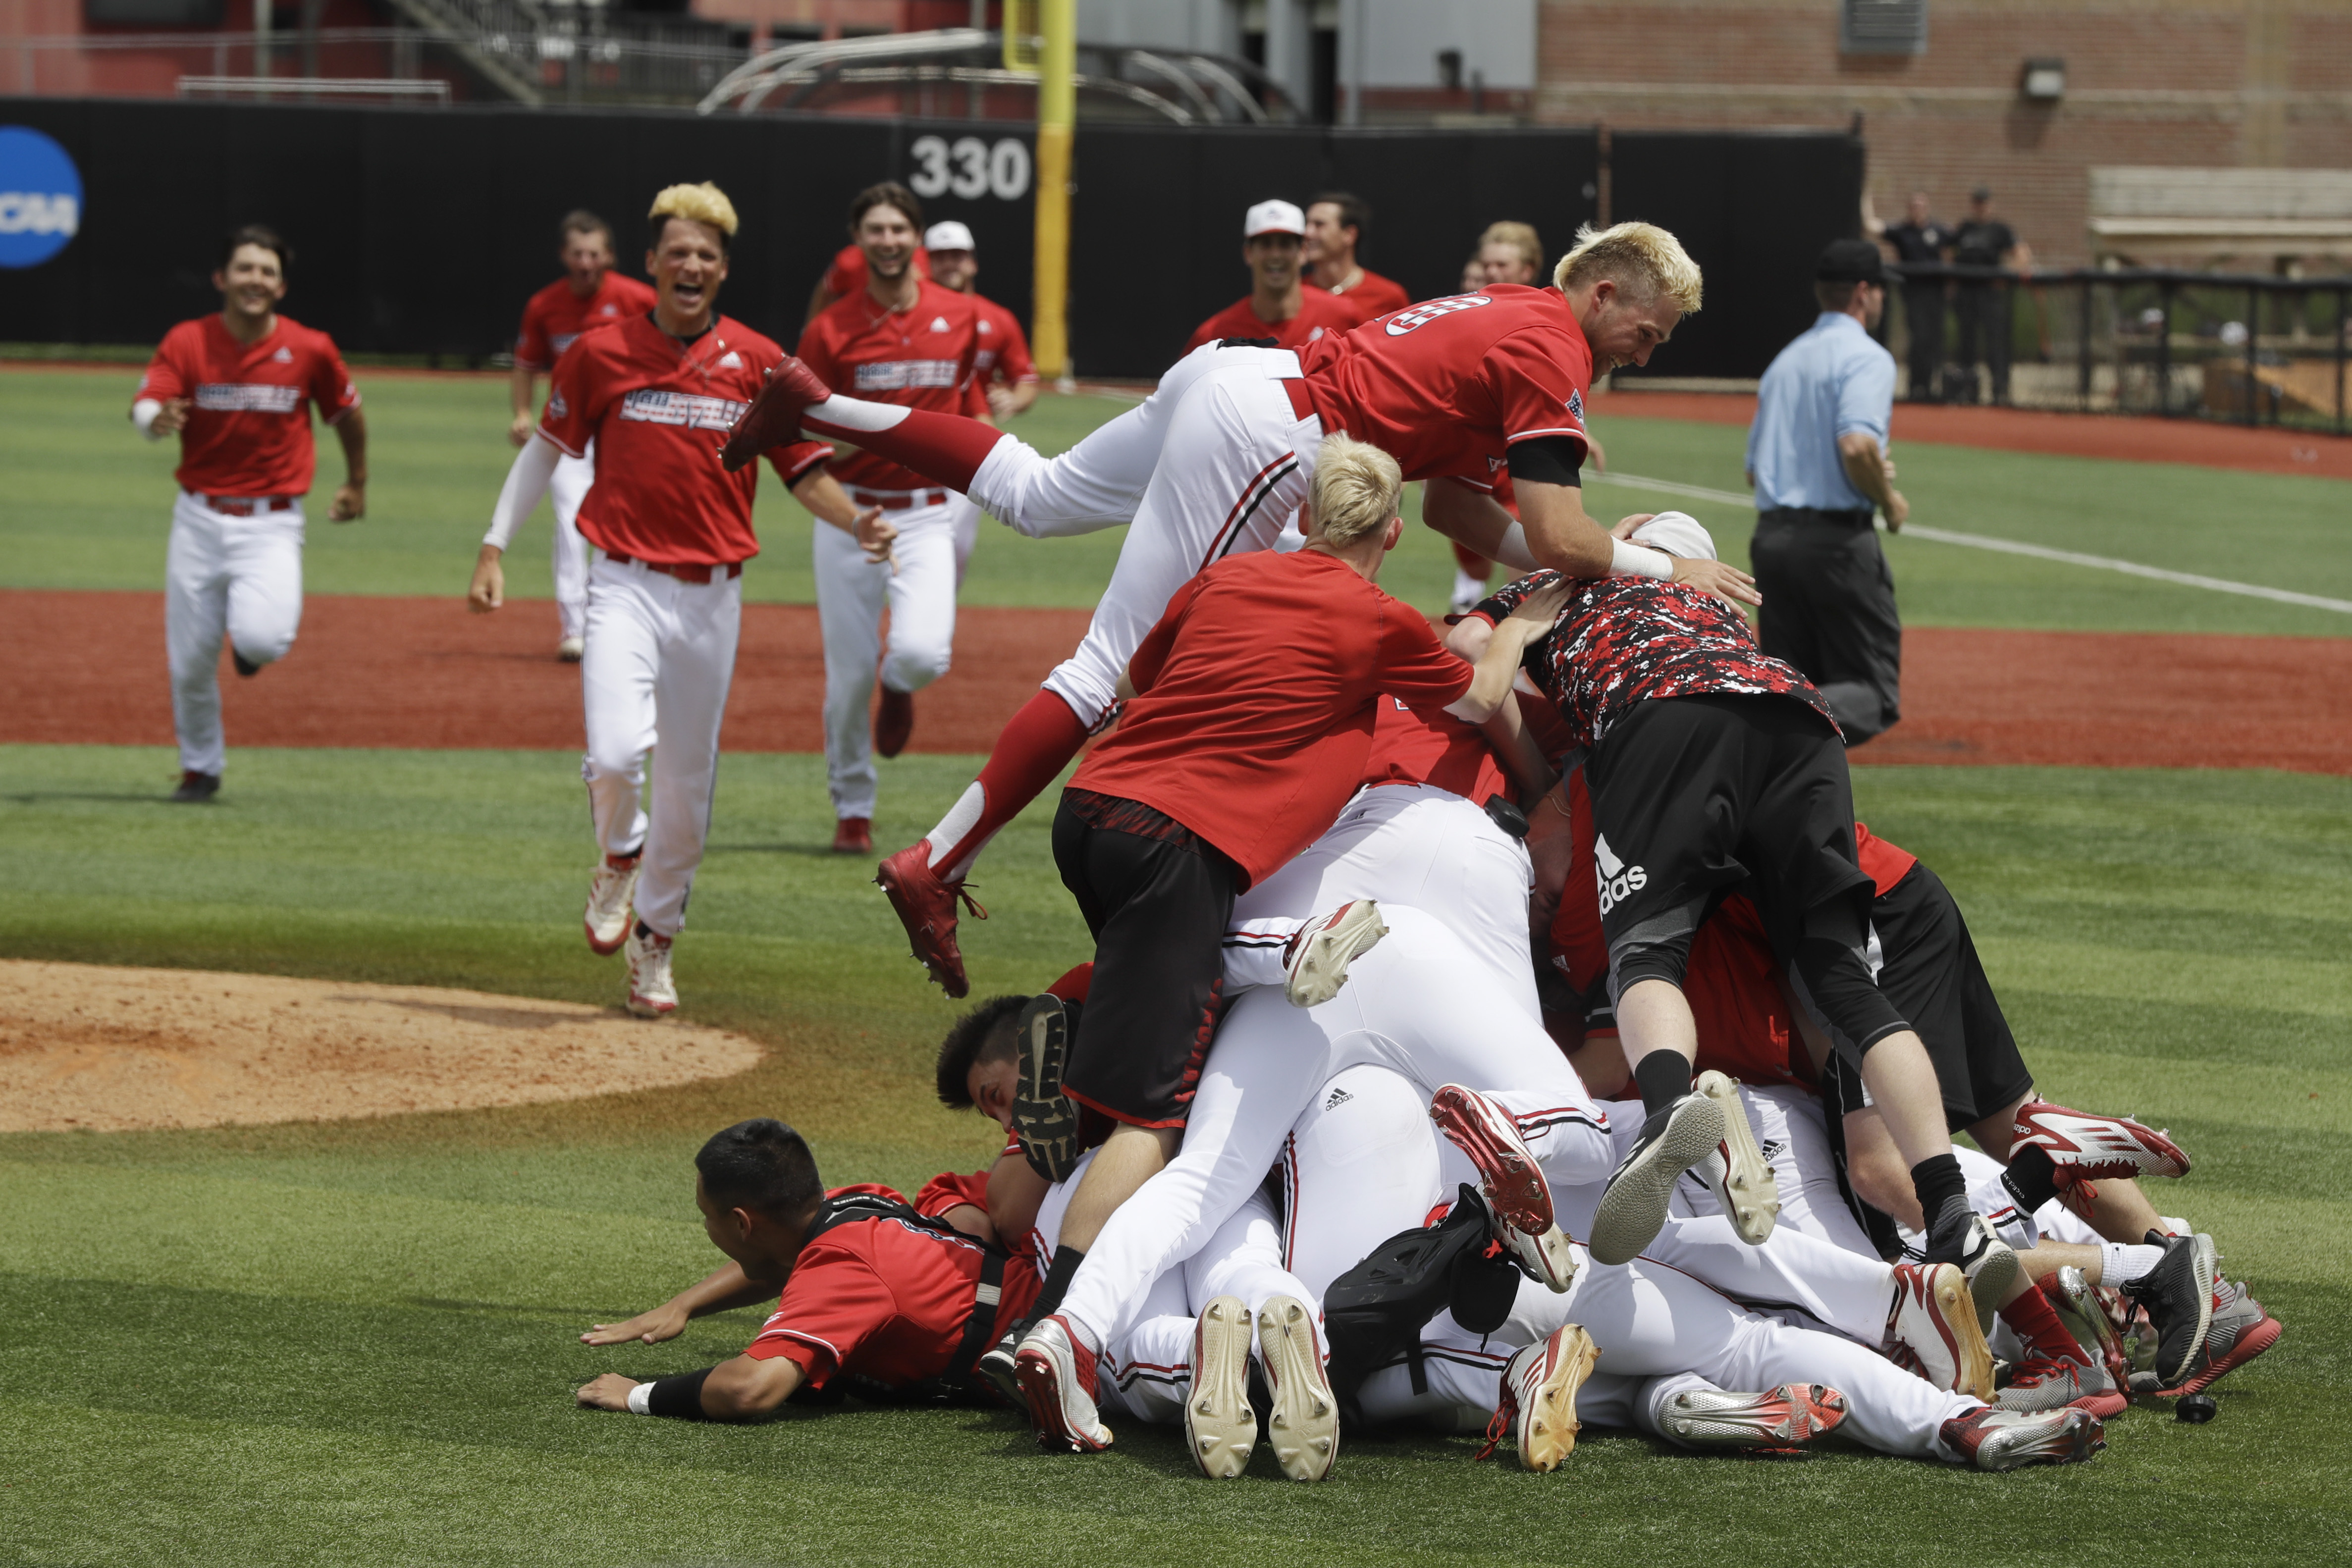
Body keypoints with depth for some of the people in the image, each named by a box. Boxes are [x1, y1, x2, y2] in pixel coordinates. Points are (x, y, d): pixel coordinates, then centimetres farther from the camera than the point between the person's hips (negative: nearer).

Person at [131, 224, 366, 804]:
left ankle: (253, 638, 15)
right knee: (190, 662, 6)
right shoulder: (187, 342, -6)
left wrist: (358, 483, 23)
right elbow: (144, 408, -19)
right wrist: (158, 419, -43)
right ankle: (201, 767, 30)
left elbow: (348, 414, 12)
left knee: (261, 638, -24)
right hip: (200, 521, 1)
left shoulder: (310, 350, -6)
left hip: (272, 526, -1)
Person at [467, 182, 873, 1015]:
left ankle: (655, 939, 28)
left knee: (688, 782, 9)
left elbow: (806, 469, 2)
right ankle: (619, 862, 11)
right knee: (617, 754, -22)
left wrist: (855, 520, -17)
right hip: (627, 585, -2)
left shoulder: (758, 363, 2)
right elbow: (547, 448, 9)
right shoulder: (601, 353, -1)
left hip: (713, 594, 2)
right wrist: (494, 549, 5)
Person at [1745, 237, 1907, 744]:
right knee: (1875, 696, -4)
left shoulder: (1785, 361, 20)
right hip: (1837, 536, -7)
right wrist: (1890, 501, -4)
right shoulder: (1866, 356, -5)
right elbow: (1856, 444, -23)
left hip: (1771, 534, 7)